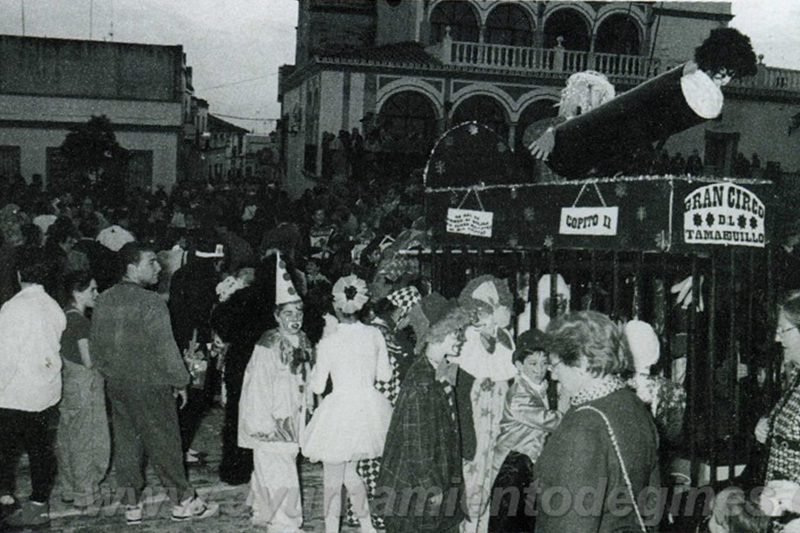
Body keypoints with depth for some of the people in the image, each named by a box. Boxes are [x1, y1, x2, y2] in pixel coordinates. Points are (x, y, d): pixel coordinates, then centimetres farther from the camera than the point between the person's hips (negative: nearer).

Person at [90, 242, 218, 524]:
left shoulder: (104, 300, 3)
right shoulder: (150, 303, -19)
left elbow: (96, 344, 11)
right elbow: (165, 348, -18)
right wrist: (179, 382, -7)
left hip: (116, 385, 7)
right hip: (149, 385, -7)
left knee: (126, 442, 14)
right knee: (164, 443, 4)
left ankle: (132, 505, 23)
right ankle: (182, 502, 15)